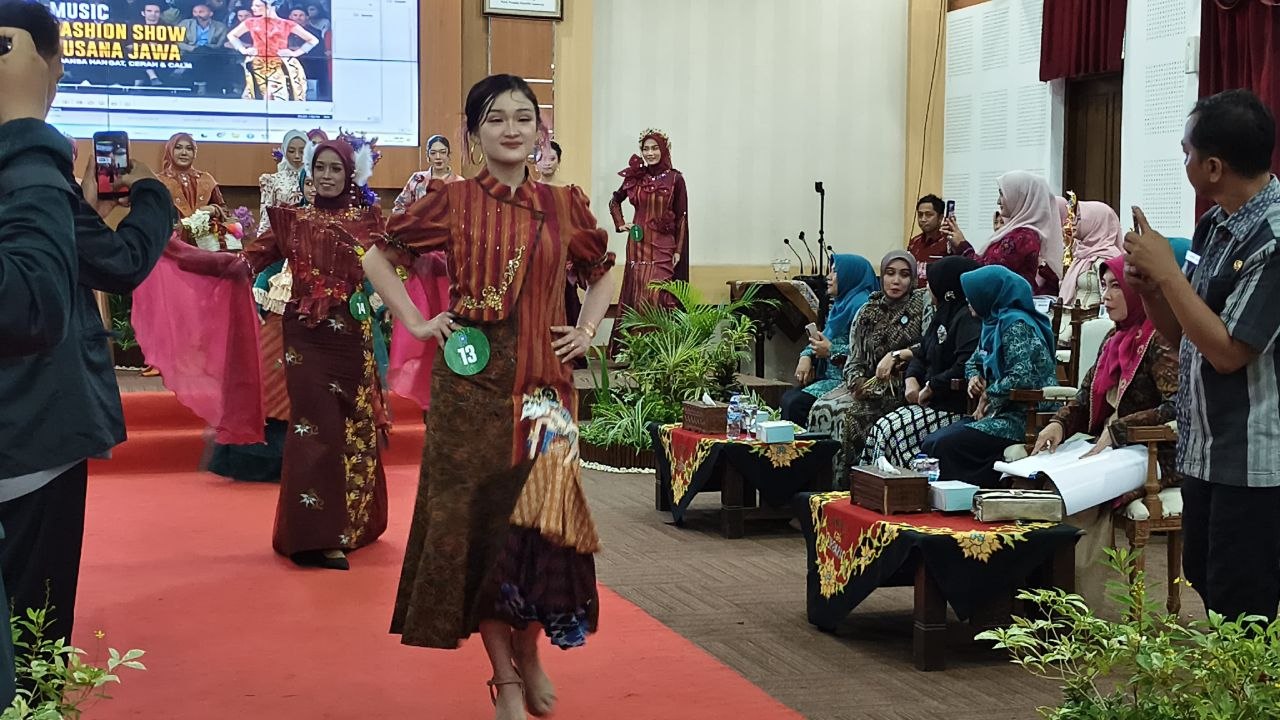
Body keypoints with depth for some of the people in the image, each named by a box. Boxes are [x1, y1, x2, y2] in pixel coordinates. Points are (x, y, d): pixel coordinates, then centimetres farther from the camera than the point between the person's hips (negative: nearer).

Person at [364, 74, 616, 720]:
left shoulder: (564, 206, 6)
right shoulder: (450, 201, 0)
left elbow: (602, 274, 22)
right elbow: (377, 257, 9)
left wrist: (586, 331, 8)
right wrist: (416, 322, 0)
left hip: (544, 383, 2)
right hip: (471, 383, -2)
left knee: (539, 516, 1)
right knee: (478, 515, 0)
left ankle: (530, 653, 23)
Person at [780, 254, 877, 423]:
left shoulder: (861, 305, -13)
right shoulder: (840, 304, 19)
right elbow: (822, 339, 20)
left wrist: (832, 351, -19)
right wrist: (806, 356, 1)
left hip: (846, 379, -9)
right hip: (828, 375, 9)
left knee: (795, 403, -21)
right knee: (787, 398, -7)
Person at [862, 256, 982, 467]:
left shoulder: (968, 319, -14)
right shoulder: (943, 316, 18)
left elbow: (965, 368, -26)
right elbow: (921, 354, 22)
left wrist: (931, 386, -15)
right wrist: (911, 379, 1)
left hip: (957, 408, -10)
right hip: (933, 403, 10)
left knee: (891, 429, -20)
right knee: (879, 429, -4)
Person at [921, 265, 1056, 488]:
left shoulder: (1016, 324, -13)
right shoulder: (994, 322, 17)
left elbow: (1022, 376, -23)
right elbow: (974, 362, 31)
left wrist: (988, 397, -9)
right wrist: (975, 378, 8)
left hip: (1023, 416, -10)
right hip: (999, 412, 10)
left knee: (944, 447, -24)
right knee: (929, 444, -6)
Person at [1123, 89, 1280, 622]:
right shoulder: (1215, 225, 6)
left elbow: (1228, 351, -22)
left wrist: (1167, 271, -18)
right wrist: (1148, 288, -6)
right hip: (1204, 449, 9)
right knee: (1202, 577, 18)